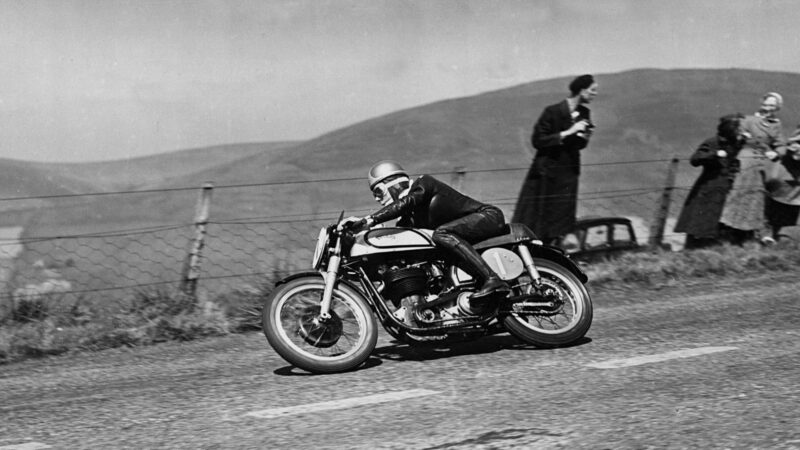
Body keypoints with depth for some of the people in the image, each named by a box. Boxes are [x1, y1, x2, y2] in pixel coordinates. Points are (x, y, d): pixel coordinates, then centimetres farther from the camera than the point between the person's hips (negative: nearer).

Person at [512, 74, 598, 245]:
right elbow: (537, 140, -16)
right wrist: (567, 133, -21)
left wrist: (583, 137, -7)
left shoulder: (584, 113, 5)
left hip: (568, 173, 6)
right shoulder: (553, 112, -14)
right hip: (546, 173, -6)